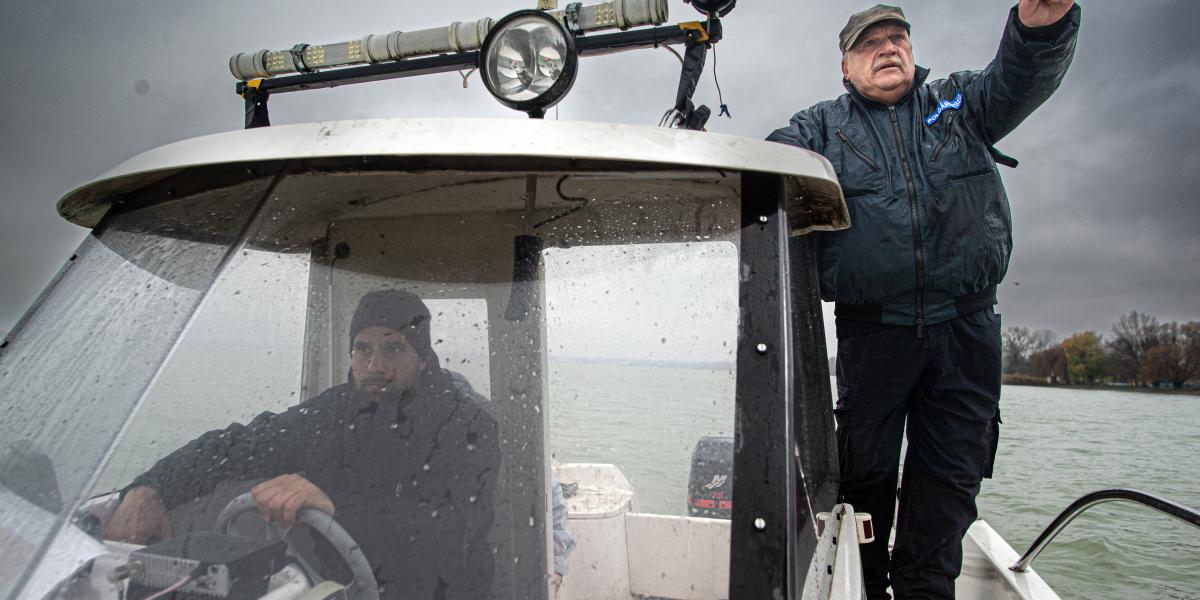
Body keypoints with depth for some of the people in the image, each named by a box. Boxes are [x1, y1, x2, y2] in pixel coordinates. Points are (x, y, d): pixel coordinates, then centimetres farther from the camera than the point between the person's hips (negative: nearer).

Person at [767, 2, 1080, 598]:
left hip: (966, 330, 2)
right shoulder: (821, 125, 10)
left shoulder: (958, 102, 15)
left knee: (952, 472, 7)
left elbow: (1020, 79, -2)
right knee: (865, 467, 8)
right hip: (871, 330, -1)